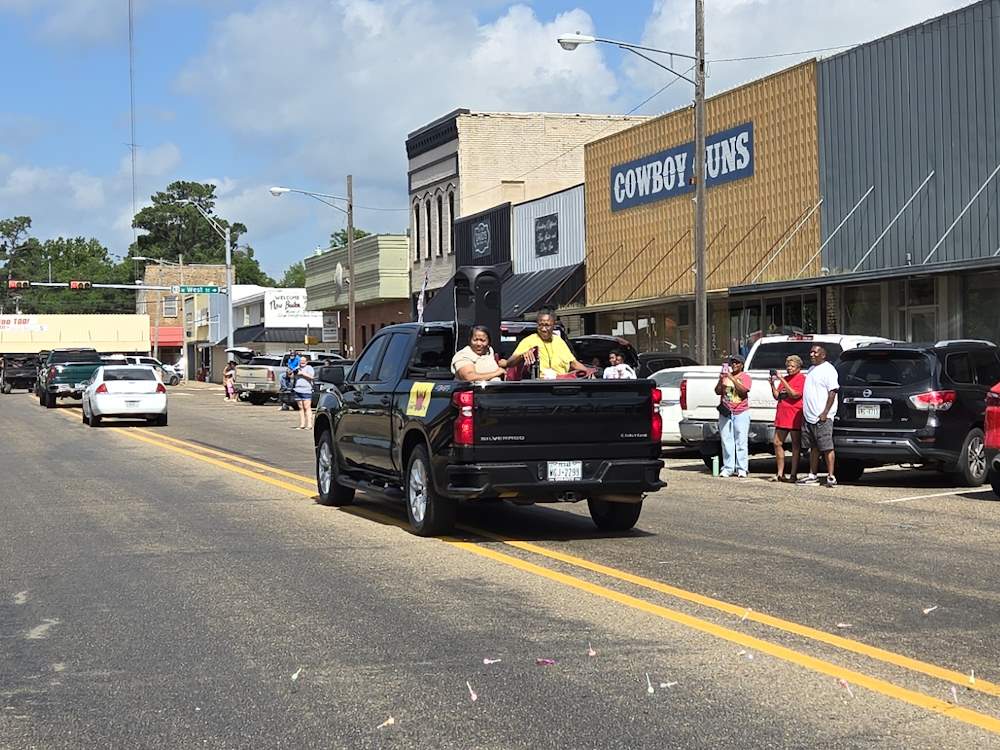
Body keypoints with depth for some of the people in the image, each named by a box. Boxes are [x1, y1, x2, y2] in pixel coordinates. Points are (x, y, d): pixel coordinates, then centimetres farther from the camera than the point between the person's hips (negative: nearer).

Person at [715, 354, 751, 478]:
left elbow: (743, 390, -13)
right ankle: (728, 468, 6)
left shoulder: (745, 377, 3)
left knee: (741, 441, -6)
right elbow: (718, 391, 5)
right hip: (725, 413, 4)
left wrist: (732, 378, -18)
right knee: (726, 441, 2)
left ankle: (742, 469, -6)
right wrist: (721, 379, -10)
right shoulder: (725, 376, 12)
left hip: (741, 413, -3)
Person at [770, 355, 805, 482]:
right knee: (777, 443, 6)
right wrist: (773, 384, 2)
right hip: (782, 415, 8)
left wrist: (782, 380, -18)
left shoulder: (801, 379, -6)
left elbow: (795, 394, -19)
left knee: (796, 445, -1)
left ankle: (793, 475, 2)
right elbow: (777, 396, 18)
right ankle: (780, 473, 13)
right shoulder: (785, 379, 17)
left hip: (795, 416, -8)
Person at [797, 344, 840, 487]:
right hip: (809, 416, 9)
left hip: (822, 417, -9)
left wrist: (825, 412, -21)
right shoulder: (811, 369, 19)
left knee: (827, 447, -8)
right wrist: (806, 412, 19)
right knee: (813, 447, 12)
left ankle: (831, 476, -8)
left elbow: (832, 392, -15)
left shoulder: (828, 369, -9)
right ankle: (812, 476, 16)